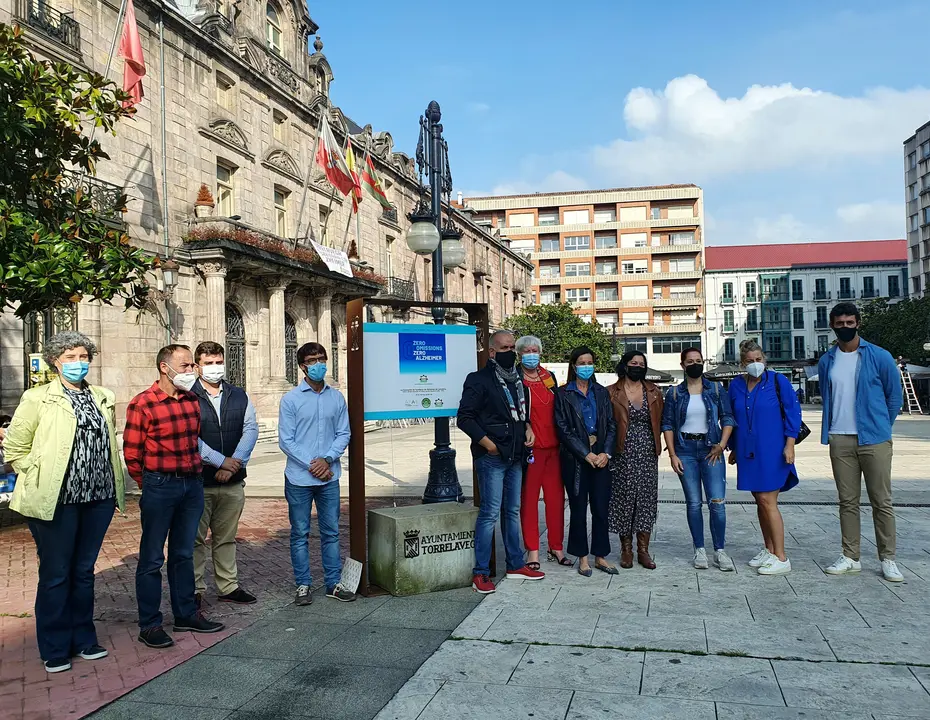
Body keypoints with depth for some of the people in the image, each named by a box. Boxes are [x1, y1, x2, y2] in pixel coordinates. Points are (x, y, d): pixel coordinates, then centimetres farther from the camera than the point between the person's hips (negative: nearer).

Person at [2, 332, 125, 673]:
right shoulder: (38, 398, -3)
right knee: (55, 575, 7)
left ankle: (83, 639, 28)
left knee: (84, 571, 15)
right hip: (56, 500, -4)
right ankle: (55, 649, 20)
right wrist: (39, 478, -5)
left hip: (98, 498, 4)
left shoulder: (103, 398, 11)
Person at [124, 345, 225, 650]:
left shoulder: (192, 400, 7)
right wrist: (150, 485, 1)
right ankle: (149, 625, 15)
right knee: (152, 558, 5)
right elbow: (131, 454, -8)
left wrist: (196, 473, 13)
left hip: (192, 484, 6)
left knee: (183, 554, 17)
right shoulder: (142, 404, -12)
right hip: (159, 486, -6)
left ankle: (186, 614, 28)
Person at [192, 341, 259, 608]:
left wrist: (235, 463, -12)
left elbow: (250, 430, 2)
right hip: (198, 480, -4)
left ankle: (228, 587, 24)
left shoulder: (239, 396, 10)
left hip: (233, 481, 4)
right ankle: (195, 590, 14)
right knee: (196, 539, 4)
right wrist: (221, 461, -15)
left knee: (226, 538, 14)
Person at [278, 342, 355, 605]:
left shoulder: (337, 397, 4)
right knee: (300, 533, 7)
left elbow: (343, 434, 4)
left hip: (329, 477, 2)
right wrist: (311, 465, -13)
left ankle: (334, 583, 20)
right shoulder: (290, 399, -4)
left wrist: (327, 459, -12)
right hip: (299, 478, -2)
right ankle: (303, 585, 18)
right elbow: (285, 440, -6)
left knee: (331, 532, 10)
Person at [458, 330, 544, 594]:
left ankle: (515, 564, 25)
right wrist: (488, 443, -16)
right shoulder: (479, 380, -8)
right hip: (491, 457, -7)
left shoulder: (517, 379, 15)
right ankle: (481, 573, 0)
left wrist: (528, 428, 8)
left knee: (513, 511, 14)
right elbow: (465, 417, -12)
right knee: (490, 512, -7)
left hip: (515, 456, 8)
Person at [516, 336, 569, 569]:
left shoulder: (550, 377, 14)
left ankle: (556, 548, 19)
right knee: (529, 499, 0)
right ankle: (532, 550, 10)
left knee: (556, 498, 8)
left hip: (553, 447, 6)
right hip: (530, 448, -5)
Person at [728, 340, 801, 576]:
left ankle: (781, 558, -4)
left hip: (772, 451, -5)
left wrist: (790, 444, -10)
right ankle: (769, 550, 22)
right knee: (760, 501, 10)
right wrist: (734, 448, 17)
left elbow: (792, 412, -4)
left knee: (768, 501, -9)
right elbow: (731, 418, 16)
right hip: (749, 452, 5)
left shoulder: (778, 381, -4)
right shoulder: (736, 385, 8)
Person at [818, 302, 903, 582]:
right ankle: (851, 557, 15)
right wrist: (832, 429, 13)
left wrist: (880, 427, 7)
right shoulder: (827, 362, 8)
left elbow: (895, 396, 5)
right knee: (847, 501, 8)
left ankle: (888, 559, 11)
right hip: (840, 441, 3)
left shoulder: (879, 357, -2)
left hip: (874, 440, -3)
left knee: (881, 501, 2)